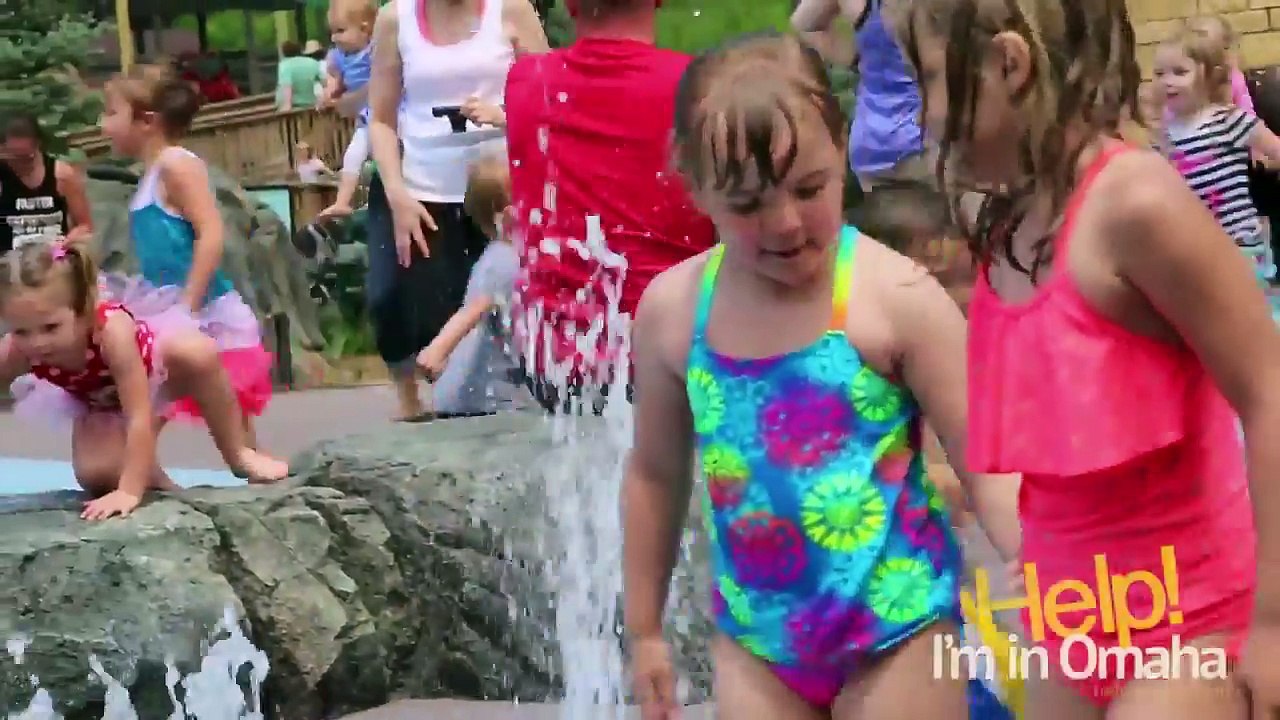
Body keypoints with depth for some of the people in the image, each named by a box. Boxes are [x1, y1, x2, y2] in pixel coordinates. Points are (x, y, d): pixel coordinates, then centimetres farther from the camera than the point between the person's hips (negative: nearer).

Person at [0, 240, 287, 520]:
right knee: (94, 474, -23)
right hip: (101, 404, 3)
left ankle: (238, 454, -14)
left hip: (155, 361, -3)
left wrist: (129, 491, -48)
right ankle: (151, 478, 13)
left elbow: (139, 417, -44)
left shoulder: (111, 329, -45)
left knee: (200, 356, -36)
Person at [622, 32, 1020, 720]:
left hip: (895, 625, -4)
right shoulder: (670, 308, -2)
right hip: (755, 633, 4)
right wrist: (644, 629, 17)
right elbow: (655, 473, 12)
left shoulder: (896, 296, -16)